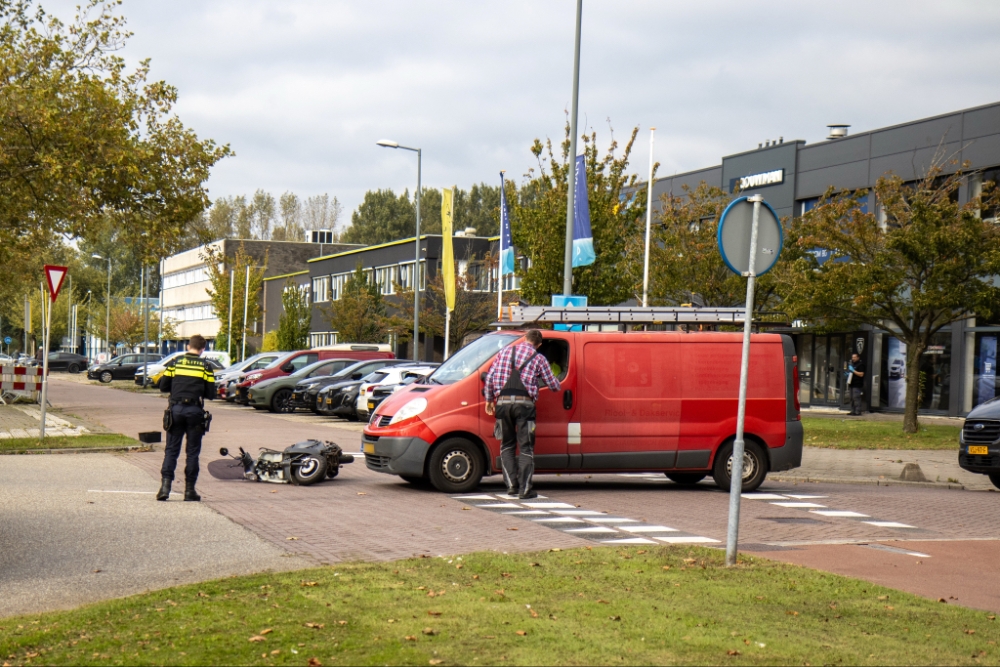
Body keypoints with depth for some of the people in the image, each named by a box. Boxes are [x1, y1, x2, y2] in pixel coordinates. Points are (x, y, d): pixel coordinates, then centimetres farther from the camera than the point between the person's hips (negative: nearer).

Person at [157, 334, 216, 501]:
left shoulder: (176, 362, 6)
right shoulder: (205, 366, 3)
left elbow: (163, 386, 7)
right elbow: (211, 393, 1)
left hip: (176, 409, 1)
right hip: (195, 410, -1)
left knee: (171, 449, 6)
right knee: (193, 451, 6)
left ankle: (166, 485, -7)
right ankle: (189, 489, 7)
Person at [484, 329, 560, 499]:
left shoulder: (505, 351, 15)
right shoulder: (538, 358, 8)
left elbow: (490, 377, 11)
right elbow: (554, 386, 12)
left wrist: (489, 399, 23)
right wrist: (557, 383, 36)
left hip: (503, 402, 2)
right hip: (524, 403, -2)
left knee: (507, 445, 15)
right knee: (526, 447, 2)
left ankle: (511, 485, 9)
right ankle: (524, 489, -4)